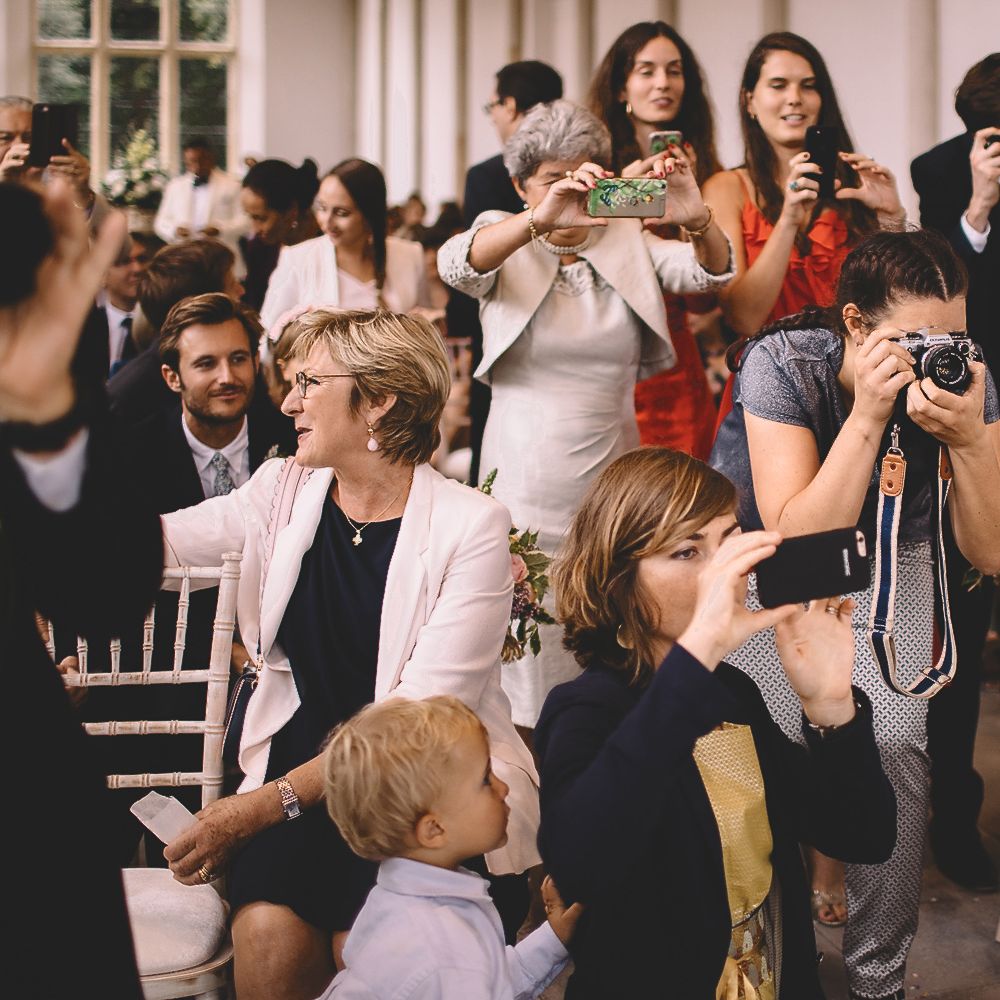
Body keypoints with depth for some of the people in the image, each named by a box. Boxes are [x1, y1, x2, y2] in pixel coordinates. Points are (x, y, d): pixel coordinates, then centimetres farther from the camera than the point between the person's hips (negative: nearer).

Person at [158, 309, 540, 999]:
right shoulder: (283, 492, 7)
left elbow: (420, 717, -14)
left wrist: (269, 801, -20)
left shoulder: (471, 524, -8)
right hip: (302, 771, 3)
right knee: (267, 930, -26)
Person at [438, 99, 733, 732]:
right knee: (529, 677, 0)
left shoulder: (629, 242, 9)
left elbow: (708, 274, -7)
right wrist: (540, 219, -38)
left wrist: (697, 220, -30)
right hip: (524, 485, -2)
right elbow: (457, 263, -20)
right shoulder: (506, 242, 3)